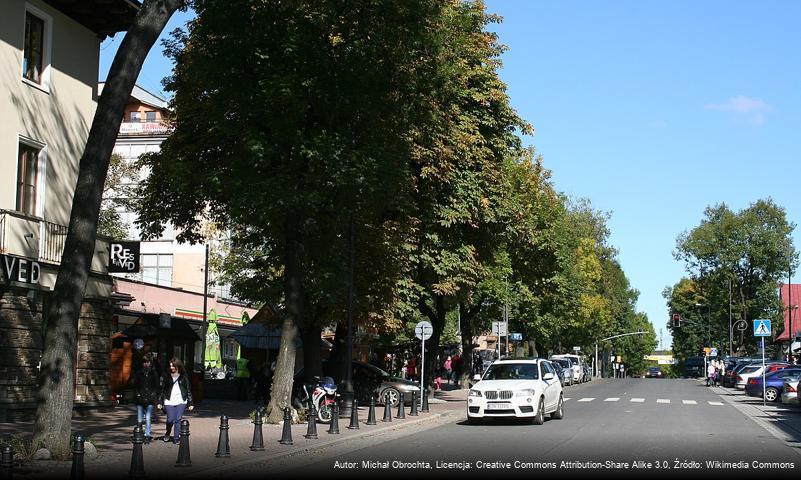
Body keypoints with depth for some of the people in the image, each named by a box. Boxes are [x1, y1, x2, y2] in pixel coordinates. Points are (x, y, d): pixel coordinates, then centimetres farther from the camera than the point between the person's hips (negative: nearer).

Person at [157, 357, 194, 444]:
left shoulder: (184, 377, 5)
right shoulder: (167, 377, 7)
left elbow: (188, 390, 7)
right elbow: (163, 390, 11)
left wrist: (190, 403, 3)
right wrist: (160, 402, 8)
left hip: (181, 401, 0)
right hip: (169, 401, 0)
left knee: (178, 420, -6)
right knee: (170, 420, -5)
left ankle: (176, 438, 1)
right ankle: (167, 434, 23)